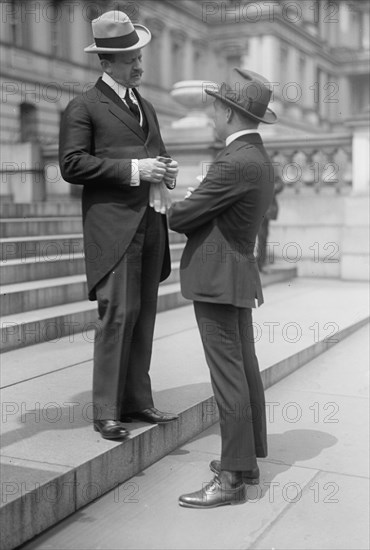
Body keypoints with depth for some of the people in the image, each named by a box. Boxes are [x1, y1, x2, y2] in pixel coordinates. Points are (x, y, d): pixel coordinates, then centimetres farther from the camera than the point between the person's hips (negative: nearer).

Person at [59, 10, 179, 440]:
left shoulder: (145, 106, 23)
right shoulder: (84, 107, 0)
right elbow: (72, 164, -11)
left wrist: (165, 171, 7)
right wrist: (133, 169, -17)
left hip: (152, 222, 7)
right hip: (114, 225, -7)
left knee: (144, 315, 9)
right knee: (119, 312, -10)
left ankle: (136, 401, 19)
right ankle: (106, 411, 0)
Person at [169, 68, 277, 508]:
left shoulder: (235, 162, -19)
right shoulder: (259, 159, 13)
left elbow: (184, 215, -16)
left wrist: (165, 213, 5)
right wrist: (184, 209, 7)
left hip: (217, 277, -10)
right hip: (238, 275, 10)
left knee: (228, 375, -6)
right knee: (244, 369, 14)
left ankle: (232, 478, 1)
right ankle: (247, 458, 25)